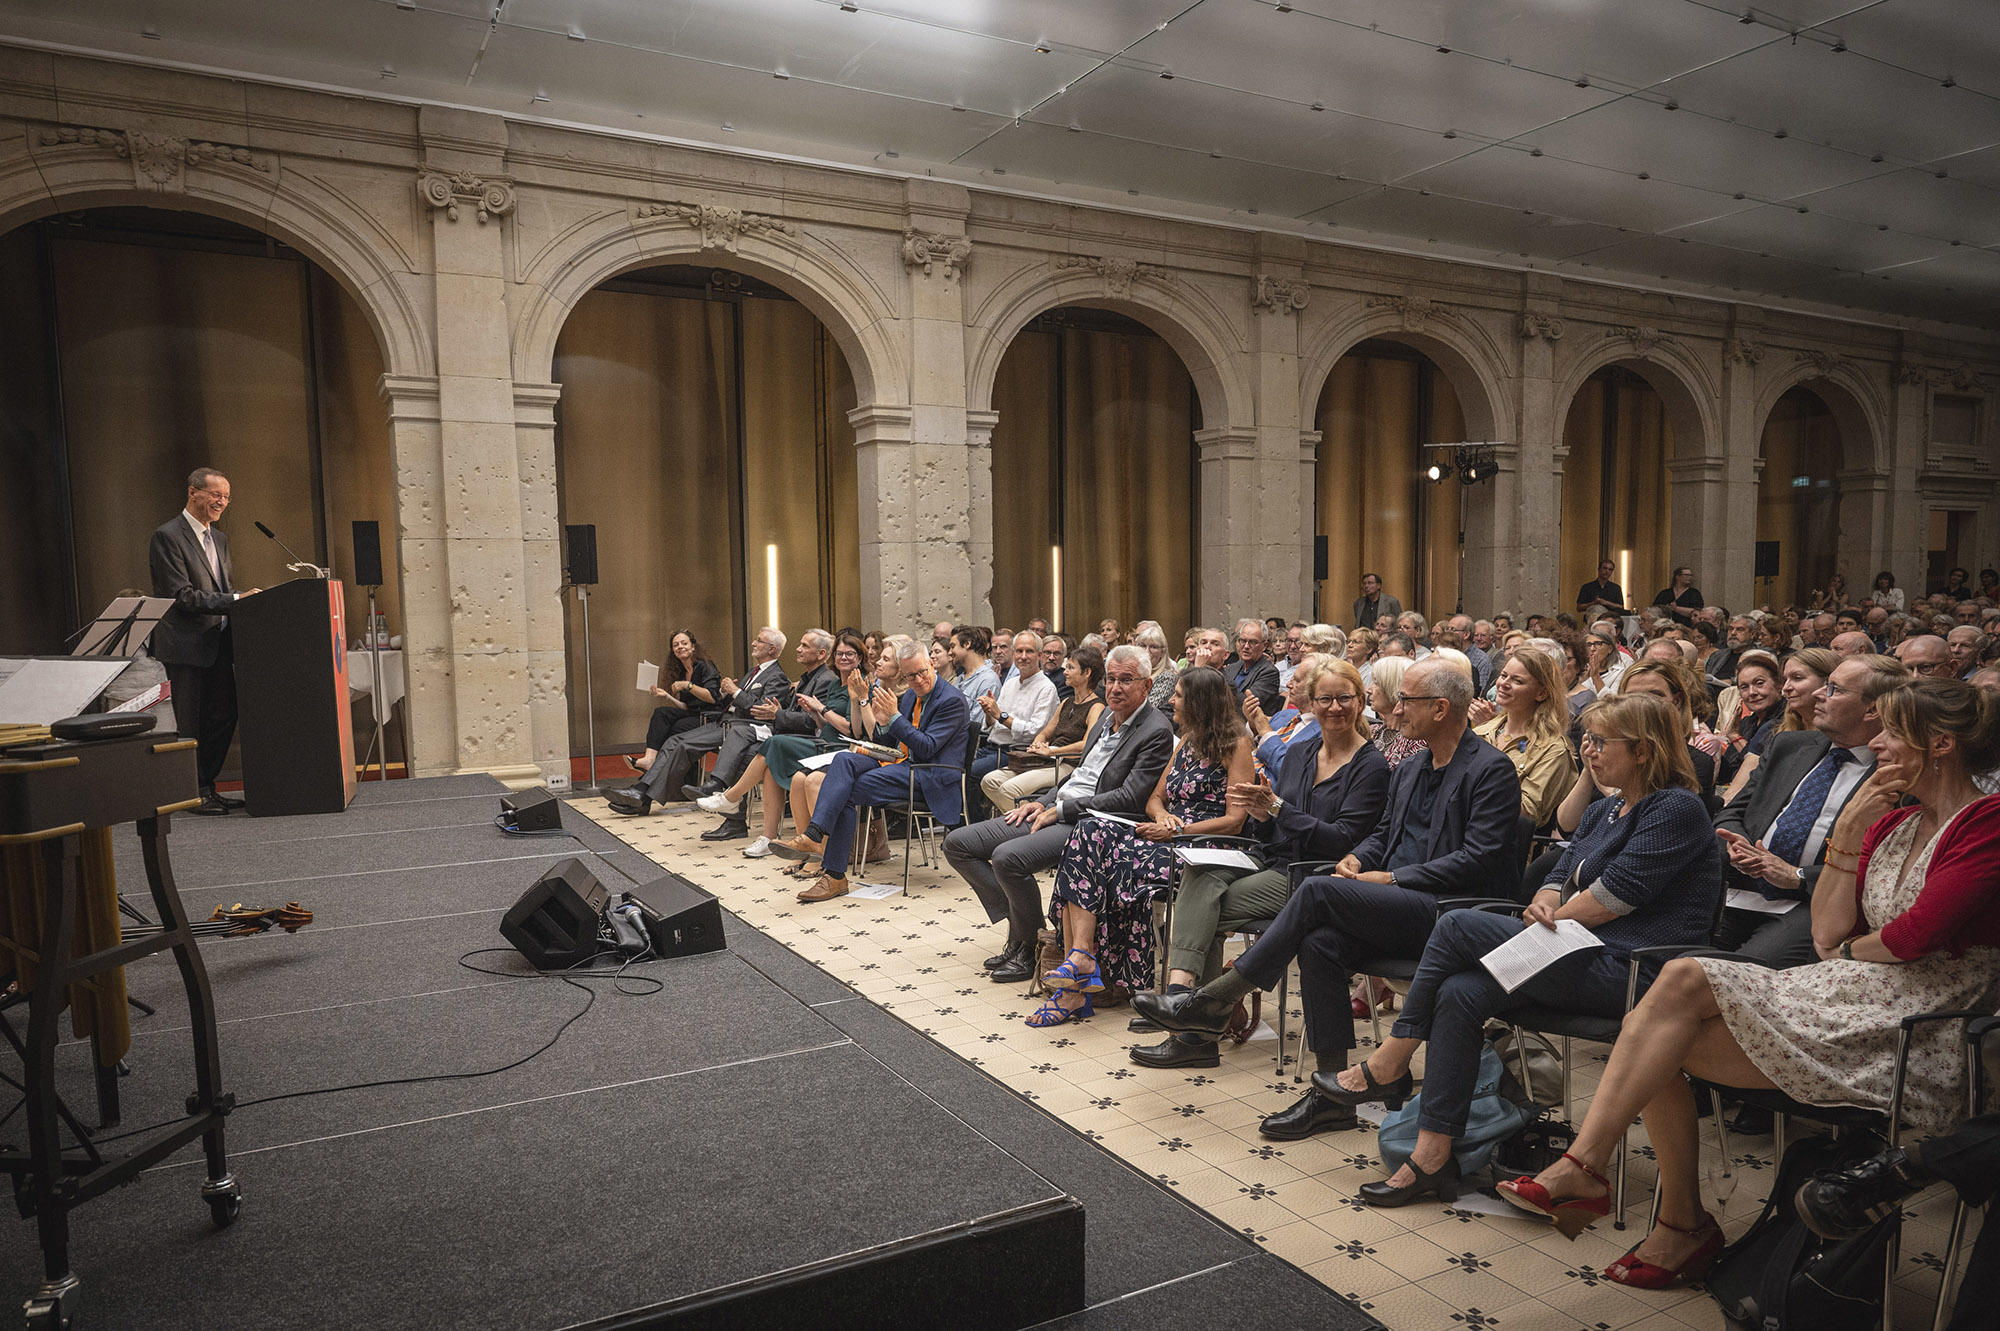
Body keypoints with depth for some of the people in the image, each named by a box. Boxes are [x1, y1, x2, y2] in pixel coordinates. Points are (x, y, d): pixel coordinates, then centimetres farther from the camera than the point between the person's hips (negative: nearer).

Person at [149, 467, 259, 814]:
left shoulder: (219, 539, 17)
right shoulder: (168, 536, -10)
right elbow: (182, 596, -18)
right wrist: (236, 599, -21)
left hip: (217, 644, 8)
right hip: (186, 646, -8)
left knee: (224, 716, 8)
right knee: (191, 723, -1)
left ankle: (207, 787, 19)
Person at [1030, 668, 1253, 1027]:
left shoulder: (1237, 743, -2)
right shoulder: (1188, 741, 23)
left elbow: (1234, 821, -9)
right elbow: (1155, 798, 23)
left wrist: (1177, 830, -14)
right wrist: (1161, 815, -1)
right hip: (1169, 836, 8)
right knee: (1089, 832, -22)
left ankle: (1080, 960, -22)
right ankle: (1080, 959, -32)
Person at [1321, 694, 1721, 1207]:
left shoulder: (1677, 809, -7)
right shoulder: (1605, 810, 21)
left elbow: (1617, 894, -15)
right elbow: (1562, 877, 16)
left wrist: (1547, 923, -4)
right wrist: (1544, 906, -7)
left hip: (1629, 971, -8)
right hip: (1584, 959, 8)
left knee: (1459, 926, -18)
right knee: (1460, 993, -16)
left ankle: (1386, 1067, -6)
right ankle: (1432, 1158, -15)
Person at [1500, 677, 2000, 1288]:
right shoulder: (1891, 824, 17)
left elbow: (1910, 937, -17)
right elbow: (1828, 934, 9)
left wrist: (1848, 951, 4)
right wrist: (1847, 835, 2)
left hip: (1912, 1041, -8)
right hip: (1850, 997, 8)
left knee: (1684, 980, -23)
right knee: (1659, 1041, -14)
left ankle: (1584, 1167, -20)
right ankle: (1683, 1222, -6)